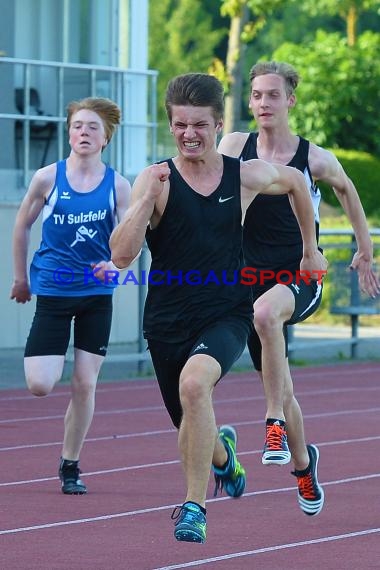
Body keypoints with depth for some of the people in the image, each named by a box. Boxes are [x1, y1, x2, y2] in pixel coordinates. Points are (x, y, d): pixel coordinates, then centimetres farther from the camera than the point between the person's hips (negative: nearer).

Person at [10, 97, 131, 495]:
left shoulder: (118, 185, -2)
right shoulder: (47, 178, -4)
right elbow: (22, 226, 8)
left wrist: (114, 263, -25)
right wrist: (20, 277, 13)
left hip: (98, 295, 1)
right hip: (52, 290, -1)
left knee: (85, 384, 1)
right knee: (40, 385, -11)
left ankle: (70, 466, 15)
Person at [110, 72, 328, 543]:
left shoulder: (247, 176, -3)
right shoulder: (155, 180, -9)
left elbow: (296, 182, 20)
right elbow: (121, 255, -18)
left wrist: (310, 248, 26)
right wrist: (148, 198, -28)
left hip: (226, 314, -1)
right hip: (168, 321, 1)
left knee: (194, 381, -32)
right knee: (190, 424, 16)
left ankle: (194, 506, -24)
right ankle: (221, 452, 56)